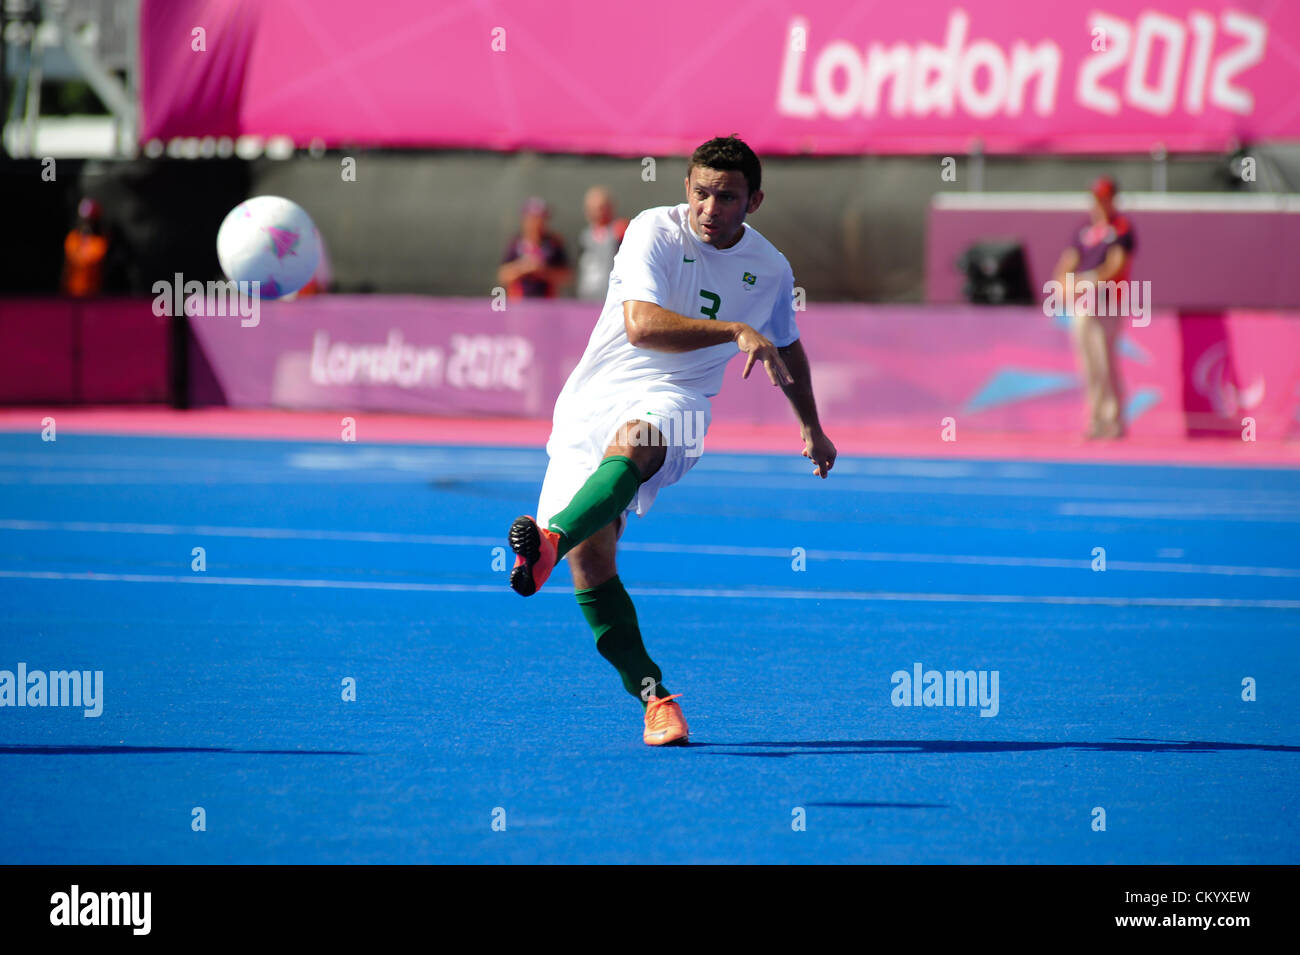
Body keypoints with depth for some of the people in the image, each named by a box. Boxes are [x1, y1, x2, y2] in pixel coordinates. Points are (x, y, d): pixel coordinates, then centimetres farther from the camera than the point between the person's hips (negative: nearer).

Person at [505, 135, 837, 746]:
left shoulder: (770, 270, 9)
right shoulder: (655, 232, -5)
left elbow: (785, 347, 31)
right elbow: (641, 326, -21)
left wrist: (811, 427, 43)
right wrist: (737, 332, -27)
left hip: (671, 403, 0)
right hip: (593, 398, 0)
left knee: (633, 443, -38)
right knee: (589, 555, -16)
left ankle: (549, 543, -62)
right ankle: (652, 696, -10)